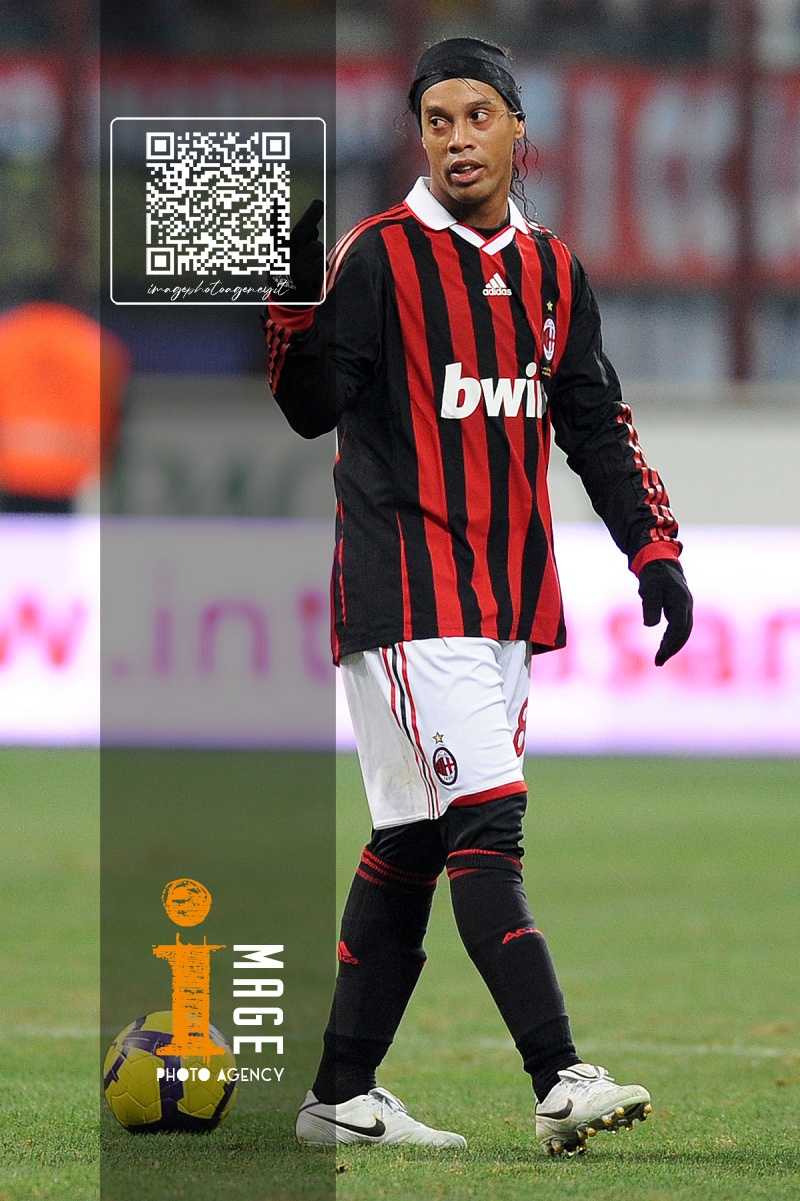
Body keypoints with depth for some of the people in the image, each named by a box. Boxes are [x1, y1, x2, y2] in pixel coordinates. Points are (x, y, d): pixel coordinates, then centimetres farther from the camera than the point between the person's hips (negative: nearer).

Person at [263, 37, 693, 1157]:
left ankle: (342, 1095, 15)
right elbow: (312, 409, -15)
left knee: (411, 843, 9)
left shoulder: (553, 273, 13)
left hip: (510, 600, 7)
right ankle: (560, 1082, -22)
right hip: (405, 598, -7)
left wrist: (653, 548, 10)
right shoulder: (379, 257, -6)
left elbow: (597, 425, 20)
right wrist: (300, 293, -30)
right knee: (486, 825, -15)